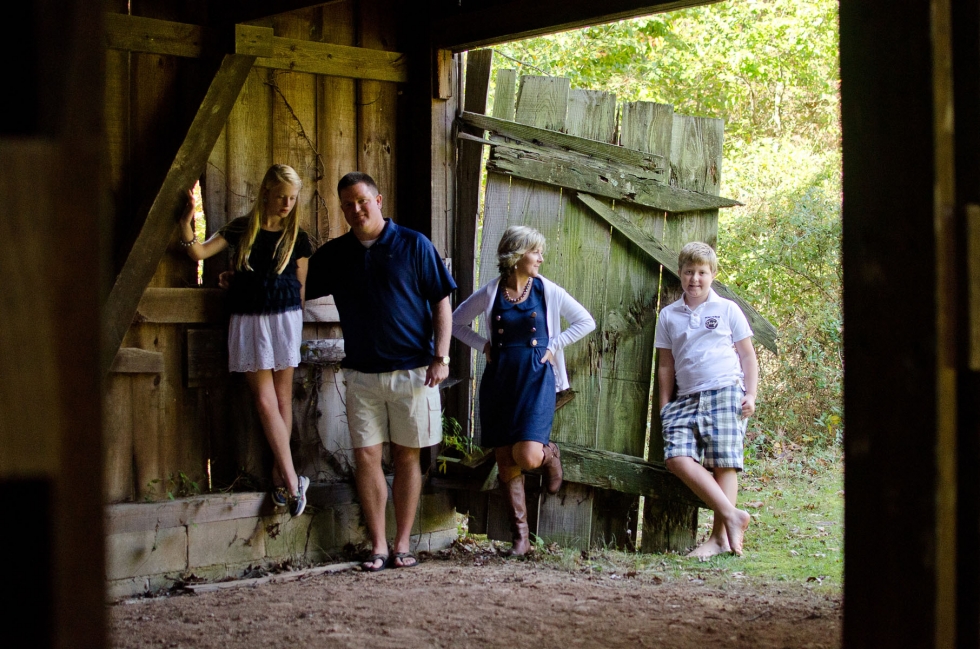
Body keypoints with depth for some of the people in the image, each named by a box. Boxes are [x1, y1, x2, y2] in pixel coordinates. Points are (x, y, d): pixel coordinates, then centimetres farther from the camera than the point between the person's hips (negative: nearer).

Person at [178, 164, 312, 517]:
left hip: (284, 318, 0)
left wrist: (294, 323, 7)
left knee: (282, 398, 3)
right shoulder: (242, 229, 5)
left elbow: (300, 286, 10)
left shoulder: (297, 237, 5)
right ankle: (293, 481, -4)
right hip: (248, 320, 0)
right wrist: (186, 219, -13)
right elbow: (199, 251, 1)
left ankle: (280, 477, 11)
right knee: (265, 401, -6)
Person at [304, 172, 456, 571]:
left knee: (407, 455, 4)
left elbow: (442, 302, 1)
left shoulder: (413, 245, 0)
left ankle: (403, 544, 11)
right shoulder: (334, 255, 9)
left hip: (413, 371, -2)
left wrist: (441, 357, -7)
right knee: (366, 455, -2)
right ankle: (378, 546, 6)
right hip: (362, 373, 3)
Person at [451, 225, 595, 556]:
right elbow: (456, 322, 14)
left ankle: (550, 454, 21)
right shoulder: (490, 293, 2)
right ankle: (520, 537, 10)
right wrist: (484, 345, 3)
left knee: (528, 457, -17)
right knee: (506, 462, 2)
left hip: (536, 379, -2)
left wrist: (554, 346, 1)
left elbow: (586, 322, 8)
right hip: (499, 379, 2)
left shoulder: (548, 291, 1)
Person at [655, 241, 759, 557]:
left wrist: (750, 394, -1)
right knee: (678, 458, -17)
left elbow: (747, 356, 11)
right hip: (686, 398, 3)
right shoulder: (669, 315, 16)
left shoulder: (727, 309, 10)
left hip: (726, 392, -3)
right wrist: (665, 405, 10)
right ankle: (732, 516, -16)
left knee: (723, 462, -11)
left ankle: (721, 535, -8)